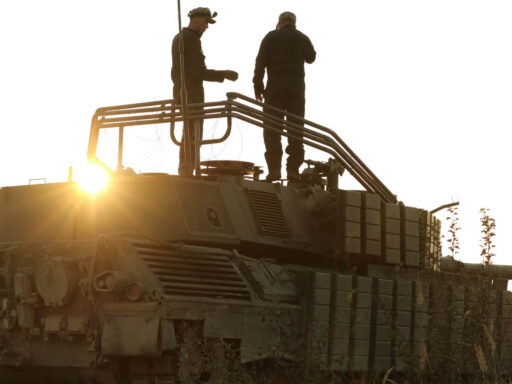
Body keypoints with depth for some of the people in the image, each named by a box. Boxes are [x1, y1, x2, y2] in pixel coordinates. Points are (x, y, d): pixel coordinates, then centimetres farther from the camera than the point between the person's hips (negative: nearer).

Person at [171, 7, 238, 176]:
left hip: (180, 92, 10)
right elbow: (199, 72, -20)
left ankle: (183, 172, 16)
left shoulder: (178, 38, 16)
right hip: (192, 94, -10)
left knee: (188, 135, 14)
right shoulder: (192, 39, -14)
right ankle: (188, 174, -13)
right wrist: (224, 75, -13)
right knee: (193, 136, -10)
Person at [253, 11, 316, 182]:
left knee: (272, 129, -1)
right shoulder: (302, 38, 11)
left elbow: (260, 63, -3)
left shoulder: (271, 37, 4)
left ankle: (274, 169, -9)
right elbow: (311, 58, 30)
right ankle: (293, 169, -2)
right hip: (297, 89, 2)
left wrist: (258, 87, 0)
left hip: (275, 87, -2)